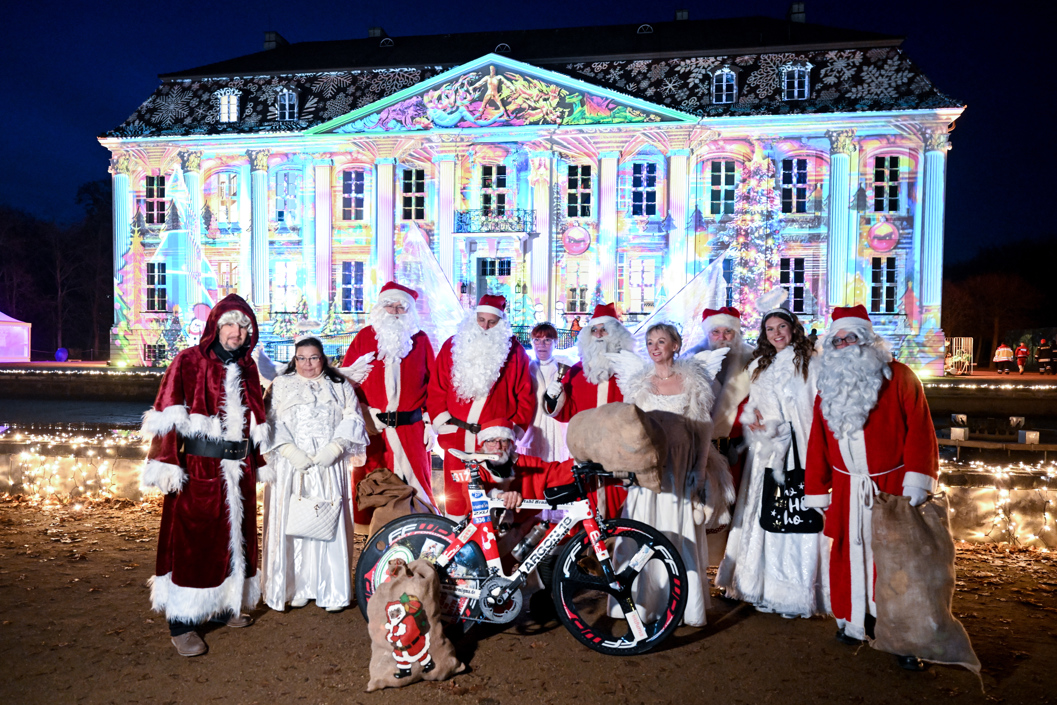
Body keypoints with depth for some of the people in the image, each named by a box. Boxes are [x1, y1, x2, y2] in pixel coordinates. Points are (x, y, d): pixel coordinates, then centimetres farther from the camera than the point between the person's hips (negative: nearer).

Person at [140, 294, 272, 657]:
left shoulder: (247, 368, 12)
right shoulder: (188, 362, -4)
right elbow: (168, 419, -8)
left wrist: (259, 463, 17)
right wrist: (167, 463, -16)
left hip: (238, 470, 6)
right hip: (198, 467, -6)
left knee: (234, 535, 13)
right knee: (191, 541, -1)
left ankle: (225, 605, 28)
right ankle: (182, 623, 8)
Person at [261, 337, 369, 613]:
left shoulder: (340, 386, 14)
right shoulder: (280, 385, 12)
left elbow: (353, 419, 5)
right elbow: (271, 422, 2)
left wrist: (335, 447, -10)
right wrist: (290, 450, -13)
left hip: (330, 466, 0)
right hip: (290, 465, 0)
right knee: (290, 524, -1)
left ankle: (331, 591, 5)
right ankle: (296, 587, 10)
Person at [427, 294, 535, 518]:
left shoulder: (514, 350, 5)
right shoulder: (452, 346, 9)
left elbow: (525, 394, 5)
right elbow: (436, 388, 9)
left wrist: (515, 428, -2)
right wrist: (441, 420, -1)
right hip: (456, 438, 2)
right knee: (455, 495, 9)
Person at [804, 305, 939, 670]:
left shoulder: (898, 377, -4)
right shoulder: (827, 388, 9)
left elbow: (919, 430, -10)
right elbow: (818, 442, 9)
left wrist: (918, 478, -17)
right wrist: (816, 489, 9)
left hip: (893, 487, -4)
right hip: (847, 489, 4)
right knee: (849, 555, 10)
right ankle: (852, 621, 25)